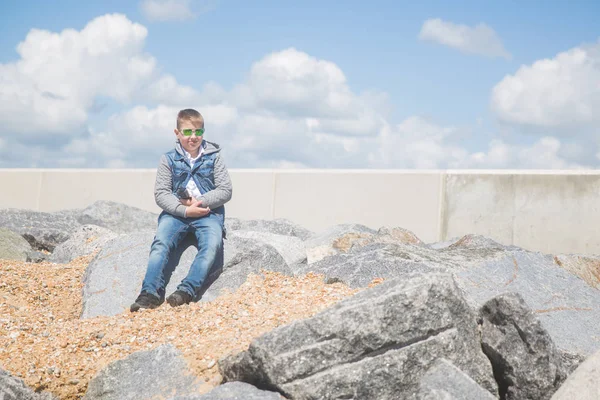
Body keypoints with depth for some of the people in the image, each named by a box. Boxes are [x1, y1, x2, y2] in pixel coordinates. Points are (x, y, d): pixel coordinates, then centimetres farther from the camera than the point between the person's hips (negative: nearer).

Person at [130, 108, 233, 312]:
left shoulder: (213, 157, 6)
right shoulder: (169, 159, 6)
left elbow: (226, 191, 2)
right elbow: (161, 193, 0)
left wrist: (199, 202, -12)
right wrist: (185, 210, -16)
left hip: (208, 212, 0)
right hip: (176, 212, 1)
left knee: (212, 244, -30)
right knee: (160, 243, -26)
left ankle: (186, 291, -39)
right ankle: (150, 293, -35)